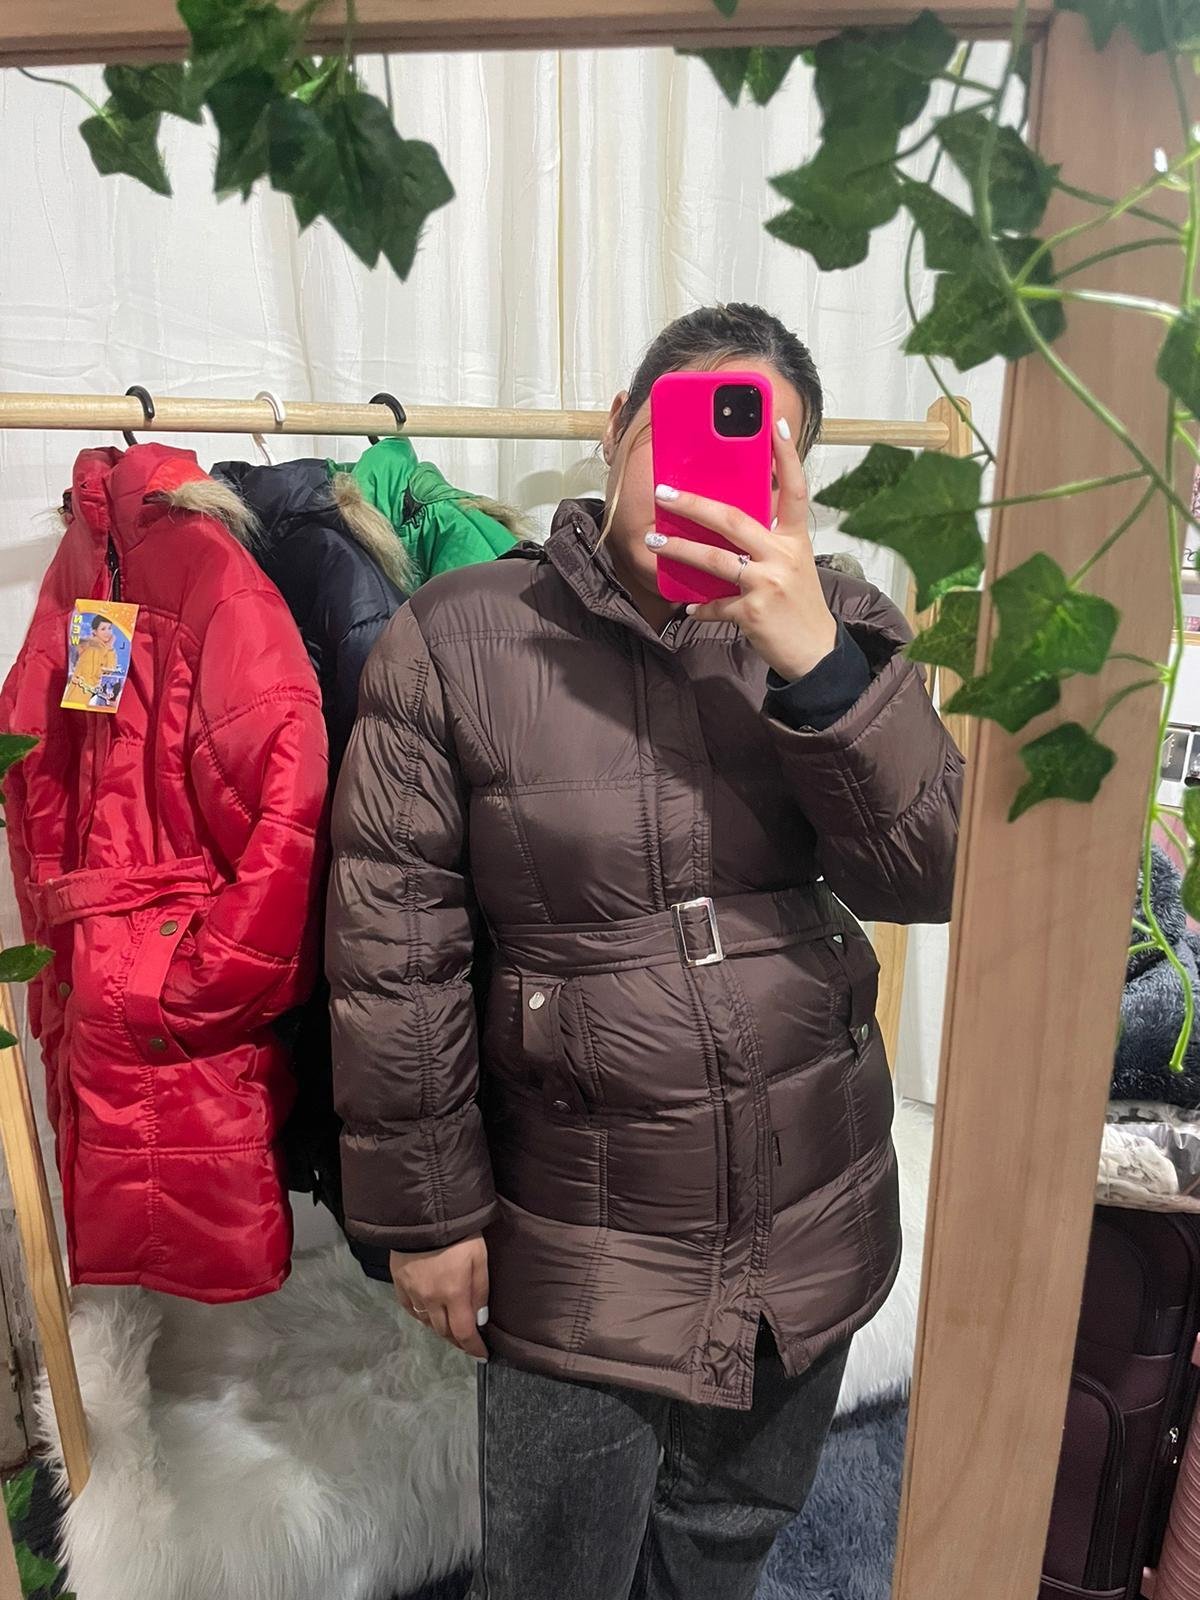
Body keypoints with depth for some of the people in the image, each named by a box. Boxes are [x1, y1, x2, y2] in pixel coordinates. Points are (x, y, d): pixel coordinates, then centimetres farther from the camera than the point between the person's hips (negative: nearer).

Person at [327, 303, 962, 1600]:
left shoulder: (832, 627, -4)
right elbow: (394, 955, -10)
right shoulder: (453, 641, -13)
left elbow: (930, 878, -13)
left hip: (814, 1223, 4)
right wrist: (427, 1209, -5)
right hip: (579, 1250, -3)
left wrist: (812, 656, -26)